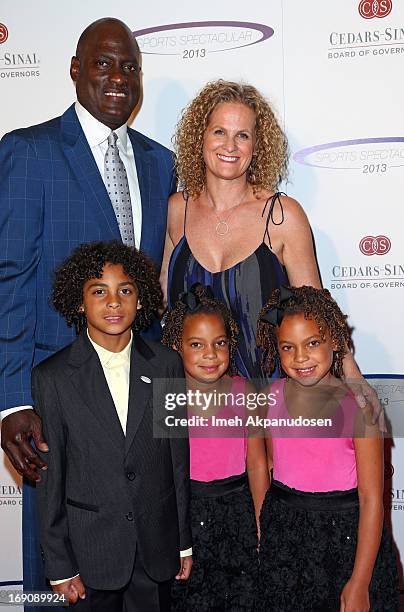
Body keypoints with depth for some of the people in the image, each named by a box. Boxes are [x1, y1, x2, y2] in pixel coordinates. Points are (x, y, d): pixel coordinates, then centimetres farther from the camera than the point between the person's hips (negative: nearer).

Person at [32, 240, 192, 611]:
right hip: (92, 547, -1)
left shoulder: (166, 365, -3)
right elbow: (50, 476, -5)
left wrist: (184, 541, 6)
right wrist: (60, 566, -3)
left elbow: (179, 456, 2)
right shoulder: (52, 377, -9)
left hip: (157, 545, 2)